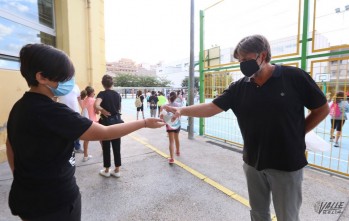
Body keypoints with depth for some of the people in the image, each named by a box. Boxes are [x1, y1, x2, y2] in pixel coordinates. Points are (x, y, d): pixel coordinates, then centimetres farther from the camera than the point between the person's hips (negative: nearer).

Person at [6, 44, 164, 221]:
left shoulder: (20, 107, 1)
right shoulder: (51, 112, -28)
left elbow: (10, 144, 12)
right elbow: (103, 133, -28)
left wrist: (25, 180, 20)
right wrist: (145, 123, -20)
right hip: (55, 200, -8)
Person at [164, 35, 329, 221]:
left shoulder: (294, 77, -12)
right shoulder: (239, 88, -4)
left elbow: (322, 109, -1)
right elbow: (211, 108, -10)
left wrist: (296, 134, -3)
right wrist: (181, 110, -22)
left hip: (287, 164, -2)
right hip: (253, 162, 3)